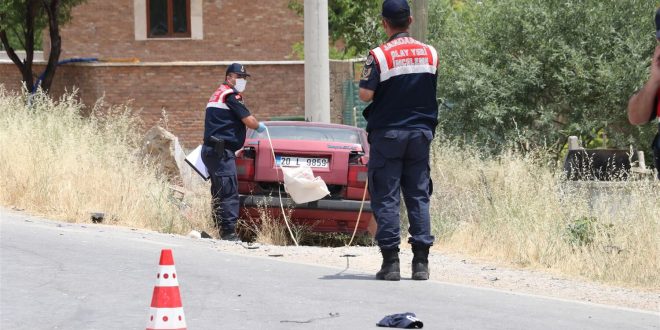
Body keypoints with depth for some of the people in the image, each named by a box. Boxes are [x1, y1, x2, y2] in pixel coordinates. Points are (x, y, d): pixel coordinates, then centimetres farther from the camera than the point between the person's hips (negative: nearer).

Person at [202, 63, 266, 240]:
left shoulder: (219, 94, 23)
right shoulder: (230, 95, -9)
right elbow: (248, 120, -11)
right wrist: (259, 126, 8)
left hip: (211, 149, 11)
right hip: (222, 151, -11)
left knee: (219, 192, 12)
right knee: (229, 192, -13)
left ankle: (222, 231, 14)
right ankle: (229, 232, -17)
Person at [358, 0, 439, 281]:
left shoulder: (379, 56, -12)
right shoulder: (430, 54, 2)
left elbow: (366, 94, -14)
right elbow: (438, 92, 9)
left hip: (387, 134, -3)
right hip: (421, 132, 3)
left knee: (386, 197, 1)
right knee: (419, 197, 7)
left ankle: (391, 262, -4)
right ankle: (421, 262, 2)